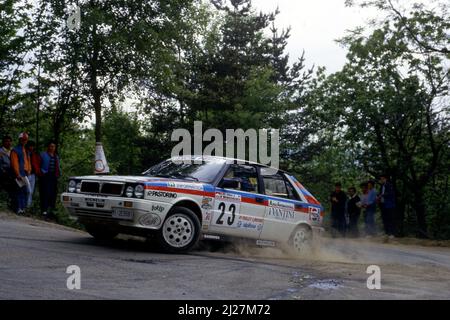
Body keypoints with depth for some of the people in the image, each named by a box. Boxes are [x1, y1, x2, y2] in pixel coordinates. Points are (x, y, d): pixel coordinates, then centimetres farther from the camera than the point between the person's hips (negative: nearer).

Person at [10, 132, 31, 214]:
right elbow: (14, 163, -10)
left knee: (25, 191, 6)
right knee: (19, 191, -10)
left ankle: (23, 208, 12)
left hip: (26, 174, 7)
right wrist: (18, 174, -16)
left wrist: (29, 171, 9)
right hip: (19, 174, -7)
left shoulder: (26, 151, 22)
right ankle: (18, 209, -8)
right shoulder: (15, 150, -3)